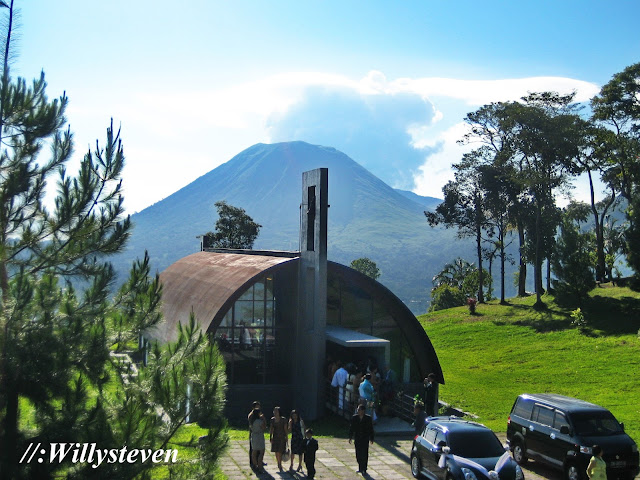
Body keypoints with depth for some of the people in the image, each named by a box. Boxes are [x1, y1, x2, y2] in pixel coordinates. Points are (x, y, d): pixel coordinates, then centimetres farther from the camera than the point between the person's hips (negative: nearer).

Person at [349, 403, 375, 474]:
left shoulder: (368, 418, -5)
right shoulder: (354, 418, 1)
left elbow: (371, 429, 0)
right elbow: (351, 428, 5)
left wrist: (371, 439, 1)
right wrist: (350, 437, 2)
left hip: (365, 439, -2)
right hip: (357, 439, 3)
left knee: (364, 454, -5)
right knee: (358, 454, 5)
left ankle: (364, 469, 5)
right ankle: (360, 468, 18)